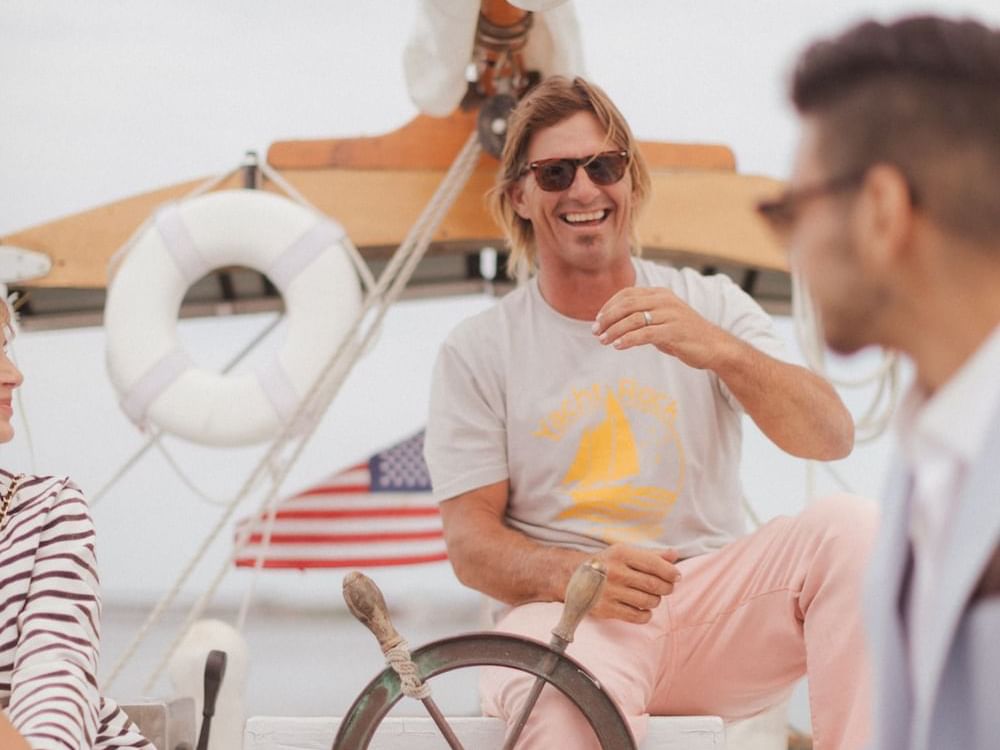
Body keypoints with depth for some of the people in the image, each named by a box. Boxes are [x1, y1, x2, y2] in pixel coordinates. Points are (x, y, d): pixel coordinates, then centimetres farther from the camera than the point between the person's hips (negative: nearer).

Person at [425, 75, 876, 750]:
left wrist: (718, 349, -22)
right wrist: (573, 572, -21)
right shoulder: (477, 352, 8)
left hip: (713, 608, 3)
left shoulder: (712, 305, 11)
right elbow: (470, 541, 2)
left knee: (849, 527, -27)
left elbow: (832, 437, -4)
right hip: (567, 614, -3)